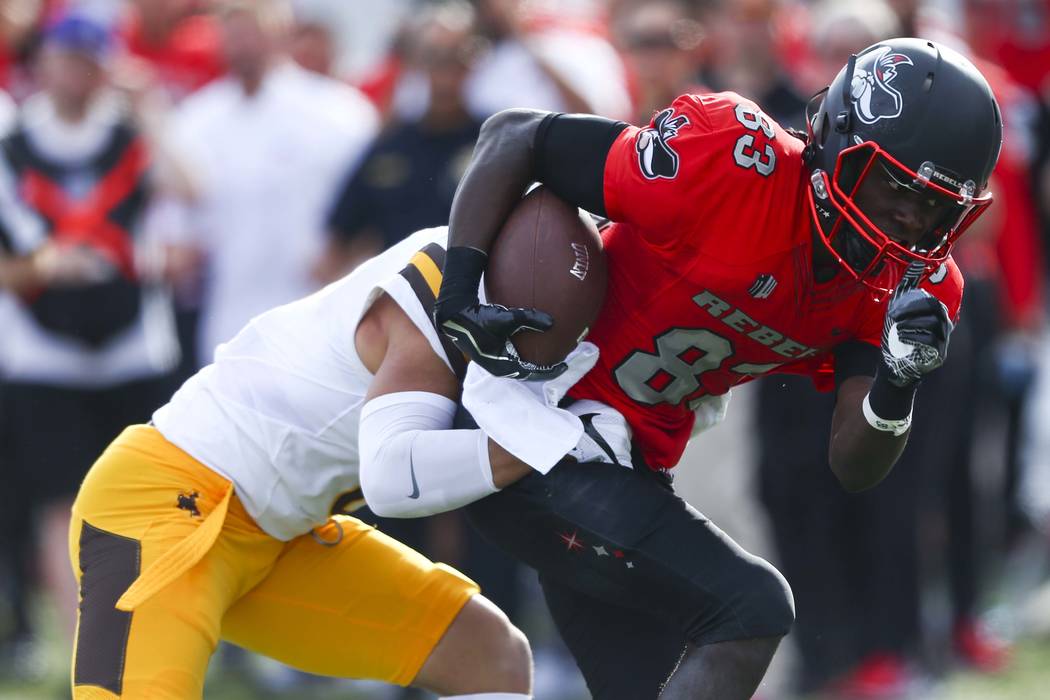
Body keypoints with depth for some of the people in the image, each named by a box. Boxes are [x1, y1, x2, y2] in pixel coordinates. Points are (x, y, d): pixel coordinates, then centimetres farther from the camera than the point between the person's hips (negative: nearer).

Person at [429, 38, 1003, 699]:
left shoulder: (917, 287, -4)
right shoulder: (736, 167, -24)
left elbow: (855, 469, -8)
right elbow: (514, 137, -16)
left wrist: (896, 389, -29)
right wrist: (460, 295, -24)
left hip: (628, 468, 8)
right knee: (752, 607, -20)